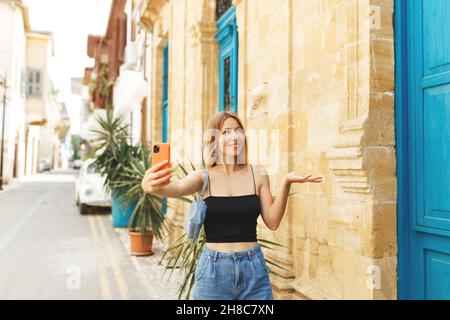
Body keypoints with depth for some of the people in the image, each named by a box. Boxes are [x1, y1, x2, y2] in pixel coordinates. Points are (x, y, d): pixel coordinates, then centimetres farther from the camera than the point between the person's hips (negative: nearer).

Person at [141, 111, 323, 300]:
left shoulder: (258, 174, 2)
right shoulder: (203, 177, -4)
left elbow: (272, 222, 1)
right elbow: (177, 189, -24)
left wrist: (285, 183, -13)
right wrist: (151, 186, -46)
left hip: (253, 268, 2)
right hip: (213, 269, -1)